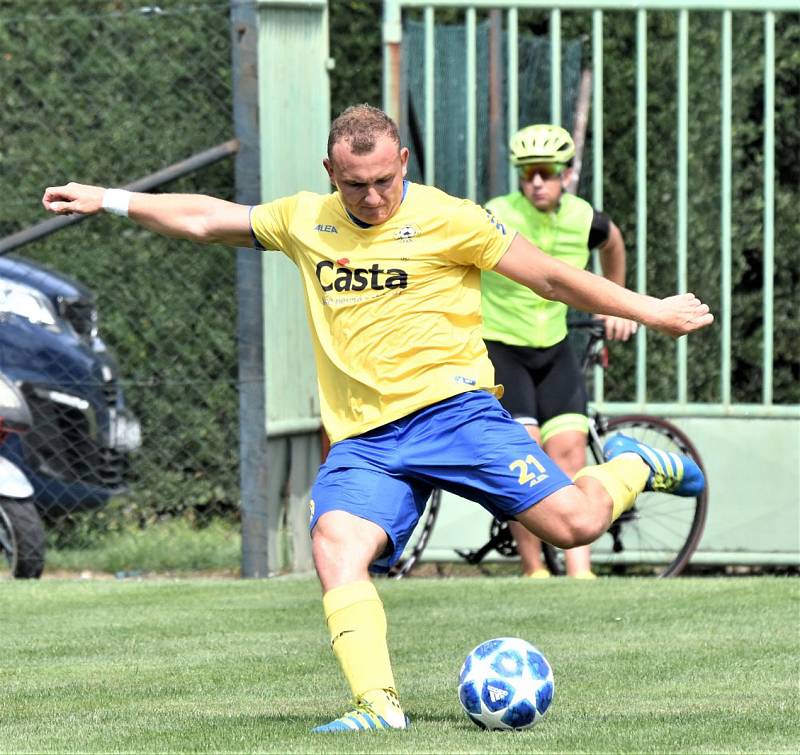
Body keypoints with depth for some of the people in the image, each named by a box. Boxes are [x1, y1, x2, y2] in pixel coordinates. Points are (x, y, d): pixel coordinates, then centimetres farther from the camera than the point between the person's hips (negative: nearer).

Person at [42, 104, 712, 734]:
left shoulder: (444, 220, -2)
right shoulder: (305, 221, 11)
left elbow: (548, 276, 2)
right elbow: (204, 219, 24)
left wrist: (651, 311, 3)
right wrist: (107, 200, 23)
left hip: (450, 409, -4)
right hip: (363, 440, 4)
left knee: (574, 522, -15)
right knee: (336, 548, -24)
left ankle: (631, 467, 20)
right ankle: (377, 705, -29)